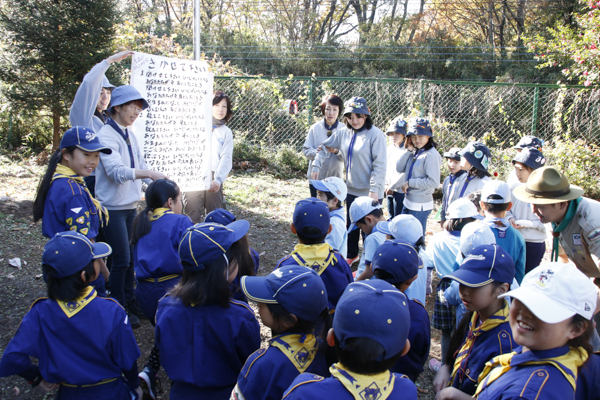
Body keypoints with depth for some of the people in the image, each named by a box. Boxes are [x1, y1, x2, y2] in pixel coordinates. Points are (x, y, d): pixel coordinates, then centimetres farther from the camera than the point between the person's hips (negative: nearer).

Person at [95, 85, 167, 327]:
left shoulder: (129, 135, 9)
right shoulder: (106, 136, -16)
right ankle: (118, 308, 12)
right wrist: (148, 173, -41)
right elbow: (116, 171, -29)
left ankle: (129, 300, 28)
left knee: (131, 257, 13)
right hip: (113, 208, -7)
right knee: (121, 259, -4)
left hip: (130, 206, 7)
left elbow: (140, 165, 13)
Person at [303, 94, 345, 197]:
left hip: (336, 178, 0)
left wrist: (337, 151, -25)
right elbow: (305, 150, 1)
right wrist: (316, 152, -19)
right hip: (316, 177, 0)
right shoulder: (315, 128, -1)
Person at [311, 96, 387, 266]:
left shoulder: (375, 134, -15)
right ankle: (351, 255, 40)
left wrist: (374, 190, -22)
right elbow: (325, 147, 15)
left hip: (370, 192, -6)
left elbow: (379, 165, -17)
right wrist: (316, 166, 2)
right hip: (351, 189, 6)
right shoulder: (343, 133, 2)